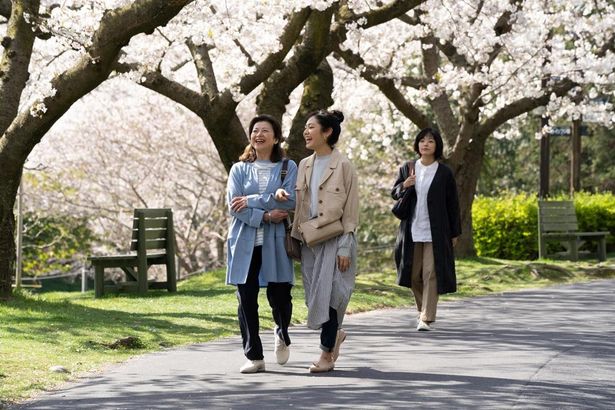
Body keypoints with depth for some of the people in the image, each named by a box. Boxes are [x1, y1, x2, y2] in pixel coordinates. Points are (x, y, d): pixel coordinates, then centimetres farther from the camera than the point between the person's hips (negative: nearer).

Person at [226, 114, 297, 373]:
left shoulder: (288, 167, 6)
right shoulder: (239, 169, 10)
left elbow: (290, 201, -10)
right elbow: (233, 205, -3)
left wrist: (251, 201, -14)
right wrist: (264, 216, -16)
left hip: (275, 244, -1)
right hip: (245, 243, 1)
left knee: (279, 297, 0)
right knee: (247, 300, -2)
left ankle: (282, 335, 33)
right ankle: (254, 356, 6)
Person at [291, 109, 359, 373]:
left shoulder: (343, 166, -7)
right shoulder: (304, 165, 11)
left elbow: (351, 210, -8)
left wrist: (345, 247, -12)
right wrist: (294, 238, 3)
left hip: (334, 240, -6)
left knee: (327, 296, -7)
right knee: (315, 296, 6)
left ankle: (326, 356, 2)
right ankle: (335, 334, 31)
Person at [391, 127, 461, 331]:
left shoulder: (444, 173, -1)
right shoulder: (407, 168, 7)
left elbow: (452, 204, 3)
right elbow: (394, 193, 12)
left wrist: (455, 232, 2)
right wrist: (404, 186, -11)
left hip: (435, 232, -3)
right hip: (412, 231, 3)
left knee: (431, 274, -8)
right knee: (414, 274, 9)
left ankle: (427, 318, -8)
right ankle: (423, 310, 29)